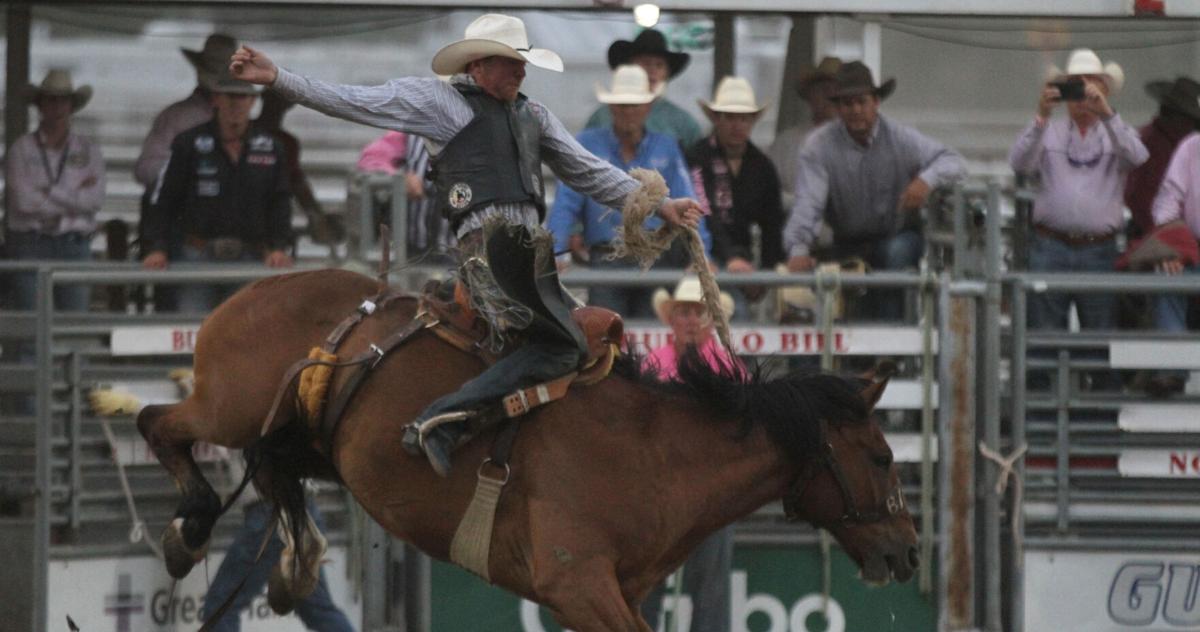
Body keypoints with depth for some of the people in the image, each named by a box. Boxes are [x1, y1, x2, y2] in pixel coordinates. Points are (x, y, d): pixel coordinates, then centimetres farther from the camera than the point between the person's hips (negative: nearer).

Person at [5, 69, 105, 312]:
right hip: (30, 247, -2)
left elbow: (96, 200, -3)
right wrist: (76, 196, -3)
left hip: (75, 247, 2)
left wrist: (50, 193, -6)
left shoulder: (88, 150, 10)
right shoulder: (22, 149, 4)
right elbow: (23, 200, -9)